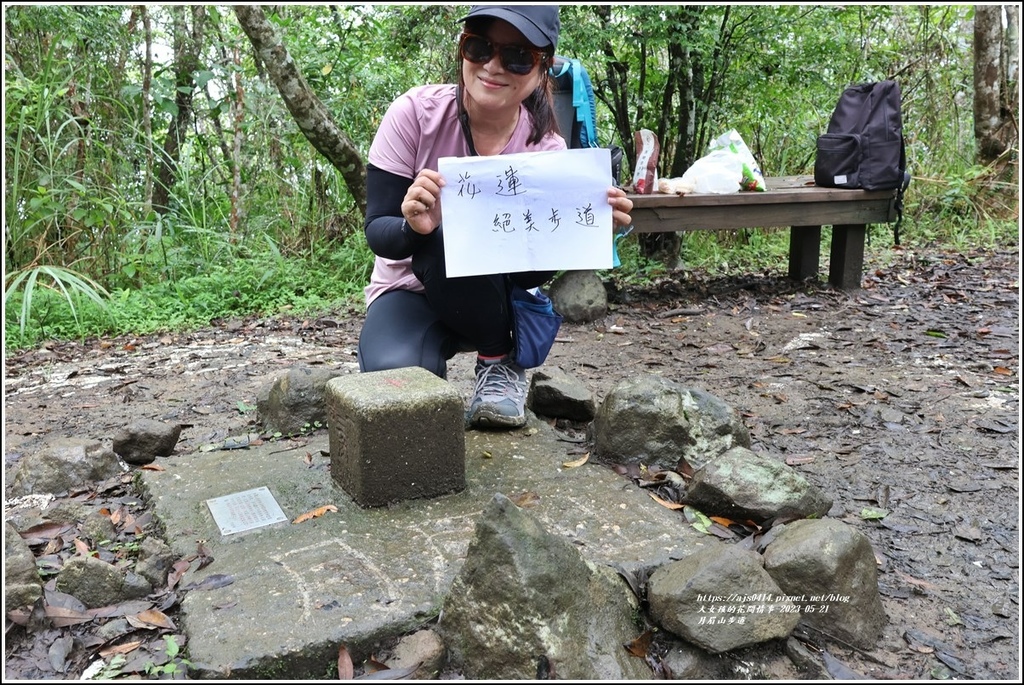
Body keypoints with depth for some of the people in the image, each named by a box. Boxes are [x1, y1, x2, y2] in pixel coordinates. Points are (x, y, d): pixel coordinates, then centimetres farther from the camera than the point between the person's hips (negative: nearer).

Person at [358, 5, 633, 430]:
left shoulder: (546, 145, -14)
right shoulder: (416, 112, -19)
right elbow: (376, 232, -17)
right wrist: (413, 227, -41)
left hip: (495, 301, 2)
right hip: (411, 291, -1)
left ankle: (499, 361, -7)